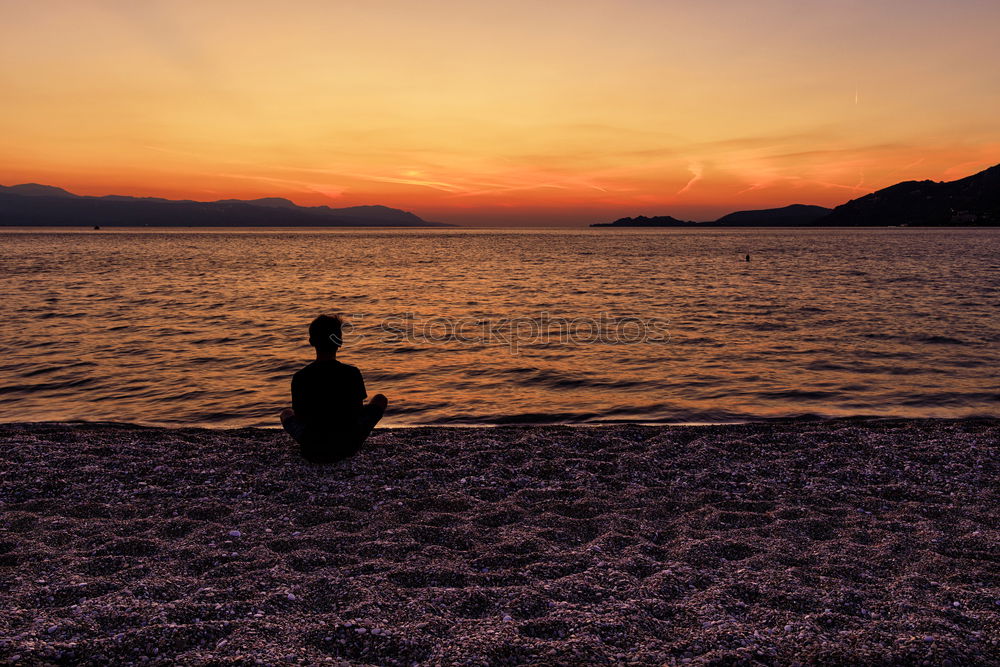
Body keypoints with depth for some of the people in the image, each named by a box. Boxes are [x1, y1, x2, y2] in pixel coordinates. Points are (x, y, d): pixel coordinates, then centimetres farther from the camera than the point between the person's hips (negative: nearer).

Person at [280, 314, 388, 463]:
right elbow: (359, 413, -4)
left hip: (312, 452, 2)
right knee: (380, 399, 22)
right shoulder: (352, 374, -16)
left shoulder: (300, 378, -15)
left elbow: (299, 418, -2)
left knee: (286, 413, 32)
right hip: (348, 448, -2)